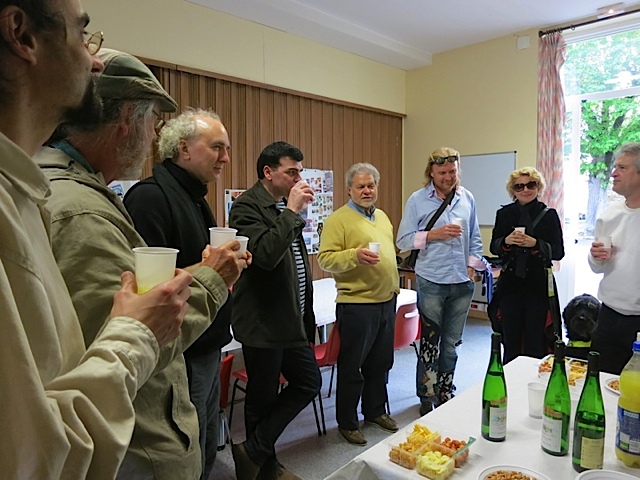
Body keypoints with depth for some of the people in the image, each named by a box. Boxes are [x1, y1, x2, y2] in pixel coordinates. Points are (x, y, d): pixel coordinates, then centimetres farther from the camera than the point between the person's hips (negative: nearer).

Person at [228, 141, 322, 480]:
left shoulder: (284, 206, 12)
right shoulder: (247, 206, -14)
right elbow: (265, 254, -30)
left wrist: (305, 312, 20)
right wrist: (292, 211, -23)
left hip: (292, 320, 9)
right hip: (263, 323, -9)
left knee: (309, 381, 12)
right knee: (263, 397, 7)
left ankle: (257, 452, 25)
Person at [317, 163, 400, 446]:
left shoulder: (382, 217, 14)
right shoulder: (338, 219, -10)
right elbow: (325, 259, -17)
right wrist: (354, 255, -31)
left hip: (387, 301, 8)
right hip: (357, 303, -7)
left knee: (381, 363, 19)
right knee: (352, 366, 5)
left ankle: (375, 411, 37)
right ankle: (347, 423, 22)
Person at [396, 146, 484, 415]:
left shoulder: (467, 198, 9)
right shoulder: (417, 200, -3)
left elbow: (474, 238, 16)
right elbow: (403, 241, -5)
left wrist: (473, 264, 5)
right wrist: (434, 235, -15)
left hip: (462, 282, 4)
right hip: (431, 282, -3)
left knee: (451, 343, 14)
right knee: (430, 343, 5)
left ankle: (445, 393, 30)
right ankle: (427, 399, 19)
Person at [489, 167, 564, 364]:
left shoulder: (549, 215, 1)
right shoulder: (504, 214, 6)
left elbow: (559, 252, -2)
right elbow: (493, 247, 7)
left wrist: (536, 244, -19)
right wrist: (506, 241, -13)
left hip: (538, 286, -2)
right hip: (510, 284, 2)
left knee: (535, 342, 4)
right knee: (511, 340, 10)